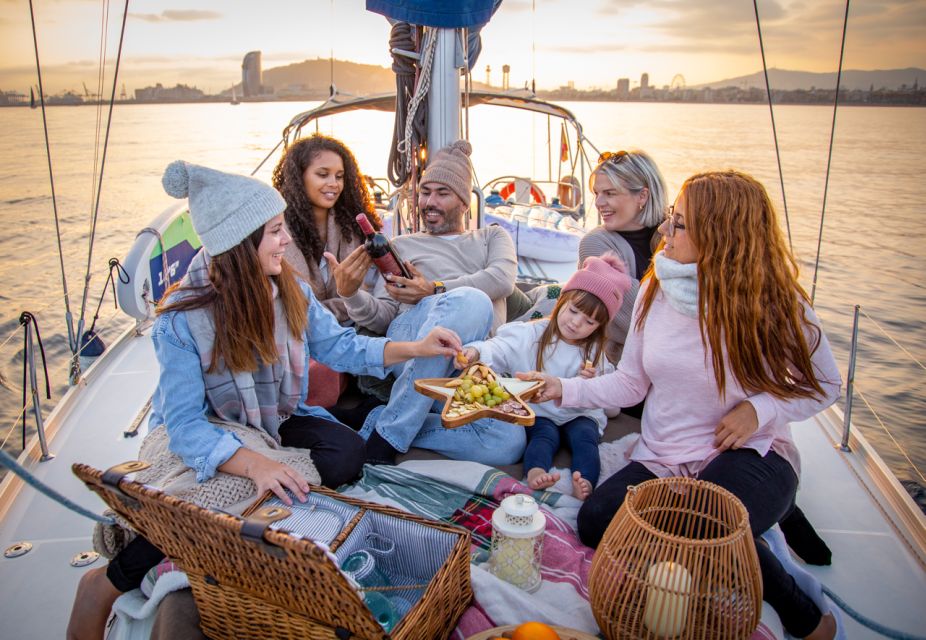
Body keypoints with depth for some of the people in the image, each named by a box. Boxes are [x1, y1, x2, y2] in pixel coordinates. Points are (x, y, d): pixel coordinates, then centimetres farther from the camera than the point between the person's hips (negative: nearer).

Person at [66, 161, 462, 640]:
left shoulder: (289, 291, -7)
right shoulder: (182, 319, -23)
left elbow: (339, 345, 4)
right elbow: (185, 423, -28)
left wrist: (415, 348, -9)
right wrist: (253, 463, -45)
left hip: (274, 424, 6)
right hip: (202, 434, -5)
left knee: (345, 453, -22)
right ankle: (108, 585, -13)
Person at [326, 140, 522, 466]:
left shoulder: (493, 237, 28)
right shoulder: (402, 246, 26)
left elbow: (502, 279, 3)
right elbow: (383, 318, 14)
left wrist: (434, 290, -7)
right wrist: (351, 294, -9)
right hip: (409, 340, -1)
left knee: (509, 444, -31)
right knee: (472, 301, -38)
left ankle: (384, 423, -16)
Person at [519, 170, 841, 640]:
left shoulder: (776, 305, -11)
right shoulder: (656, 291, -2)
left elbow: (824, 385, 1)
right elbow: (630, 383, 3)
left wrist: (760, 409, -16)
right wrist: (565, 389, -11)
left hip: (748, 455, -3)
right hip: (659, 460, 4)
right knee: (595, 520, -20)